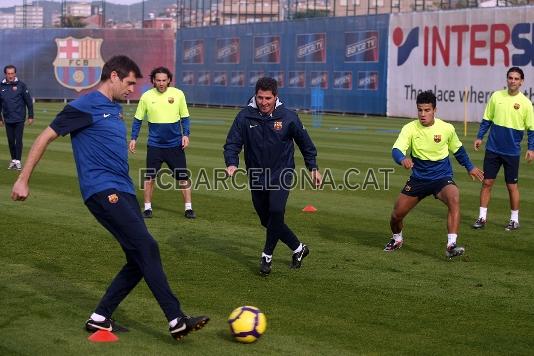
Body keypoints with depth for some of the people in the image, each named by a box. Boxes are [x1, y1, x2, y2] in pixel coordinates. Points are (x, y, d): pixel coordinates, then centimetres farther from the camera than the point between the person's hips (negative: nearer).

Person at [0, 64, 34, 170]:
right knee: (11, 141, 8)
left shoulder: (21, 85, -5)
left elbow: (29, 101, -2)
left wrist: (30, 116, -3)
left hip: (19, 119, -3)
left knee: (18, 140, -4)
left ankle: (18, 161, 0)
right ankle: (13, 160, 18)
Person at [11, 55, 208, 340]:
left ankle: (100, 318, 14)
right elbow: (45, 138, -4)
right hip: (102, 190, -9)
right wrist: (23, 180, -4)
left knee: (140, 260, 3)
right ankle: (176, 321, -18)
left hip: (123, 191, 9)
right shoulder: (84, 107, -7)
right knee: (147, 247, -17)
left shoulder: (115, 108, 18)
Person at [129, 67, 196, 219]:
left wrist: (185, 135, -6)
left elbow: (185, 117, 6)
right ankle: (147, 207, 14)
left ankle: (188, 208, 11)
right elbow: (138, 119, 6)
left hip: (175, 144, 0)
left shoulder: (178, 94, -3)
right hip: (154, 145, 0)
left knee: (183, 177, 1)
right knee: (149, 177, 1)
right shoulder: (146, 96, -3)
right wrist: (133, 138, 0)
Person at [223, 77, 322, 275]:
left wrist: (313, 168, 7)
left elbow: (305, 142, 6)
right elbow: (232, 143, -6)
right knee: (267, 220, 10)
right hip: (257, 176, 3)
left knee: (276, 211, -24)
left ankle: (267, 256, -8)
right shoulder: (245, 117, -7)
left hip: (281, 175, -3)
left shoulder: (288, 117, -8)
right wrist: (232, 163, -24)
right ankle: (298, 248, 30)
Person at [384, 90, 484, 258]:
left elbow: (458, 149, 14)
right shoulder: (410, 128, -11)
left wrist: (470, 167, 22)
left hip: (442, 177, -1)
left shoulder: (447, 128, -7)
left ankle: (451, 246, -35)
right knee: (397, 214, 1)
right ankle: (397, 239, 37)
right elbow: (396, 150, -25)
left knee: (454, 199, -33)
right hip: (418, 178, 1)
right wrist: (403, 159, -47)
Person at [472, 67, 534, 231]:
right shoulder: (496, 96, 1)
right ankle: (482, 217, 11)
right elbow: (487, 119, 10)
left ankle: (514, 220, 19)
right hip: (493, 149, 2)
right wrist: (479, 137, 4)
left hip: (512, 152, -2)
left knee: (512, 186, 6)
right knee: (487, 182, 3)